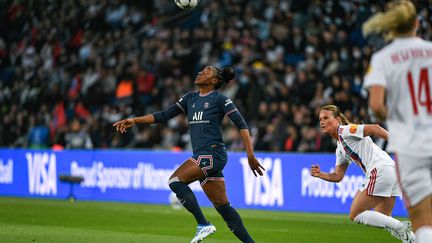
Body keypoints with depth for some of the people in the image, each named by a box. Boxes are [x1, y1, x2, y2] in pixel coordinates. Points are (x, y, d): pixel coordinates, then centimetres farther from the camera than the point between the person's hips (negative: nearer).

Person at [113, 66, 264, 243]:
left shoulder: (220, 99, -1)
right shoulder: (190, 98, 19)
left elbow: (241, 125, -5)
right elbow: (164, 115, 19)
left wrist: (250, 156, -12)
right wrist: (134, 121, 9)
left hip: (213, 153, -7)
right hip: (202, 157, 7)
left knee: (175, 181, -19)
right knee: (222, 207, 4)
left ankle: (203, 225, -17)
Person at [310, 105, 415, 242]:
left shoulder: (345, 130, -1)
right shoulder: (340, 149, 27)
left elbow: (373, 128, -12)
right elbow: (338, 176, 26)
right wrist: (320, 174, 8)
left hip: (380, 170, -10)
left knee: (355, 215, -4)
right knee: (382, 219, 17)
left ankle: (401, 228, -13)